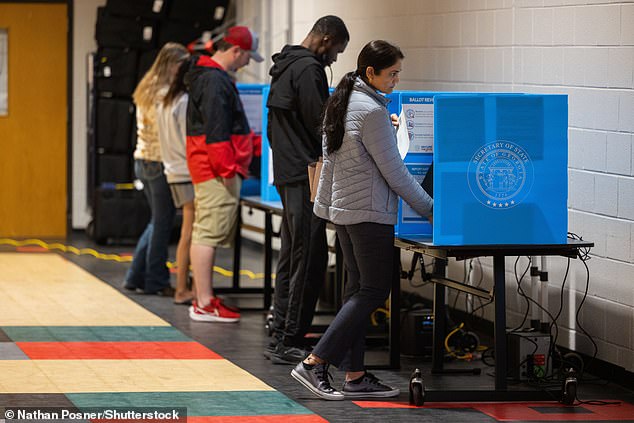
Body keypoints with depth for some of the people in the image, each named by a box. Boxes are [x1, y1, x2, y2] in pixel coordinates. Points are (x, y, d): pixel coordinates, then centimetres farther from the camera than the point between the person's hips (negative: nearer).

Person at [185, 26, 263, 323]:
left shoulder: (210, 76, 19)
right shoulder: (215, 81, -16)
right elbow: (216, 131, -21)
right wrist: (228, 168, -20)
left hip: (209, 171, 11)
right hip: (216, 172, -11)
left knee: (206, 233, 14)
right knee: (210, 233, -10)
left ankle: (203, 299, 20)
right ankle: (204, 304, -10)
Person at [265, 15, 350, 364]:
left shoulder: (284, 67, 19)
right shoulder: (308, 69, -14)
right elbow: (320, 124, -17)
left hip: (286, 175, 11)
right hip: (305, 178, -10)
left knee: (290, 260, 14)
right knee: (309, 260, -7)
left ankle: (280, 338, 17)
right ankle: (290, 343, -7)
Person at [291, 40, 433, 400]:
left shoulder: (341, 102, 10)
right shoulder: (372, 111, -17)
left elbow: (330, 157, 19)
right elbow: (394, 171, -14)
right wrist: (428, 208, -7)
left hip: (343, 207, 10)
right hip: (370, 211, -10)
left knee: (359, 289, 10)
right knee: (374, 291, -4)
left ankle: (355, 376, 9)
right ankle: (316, 364, -9)